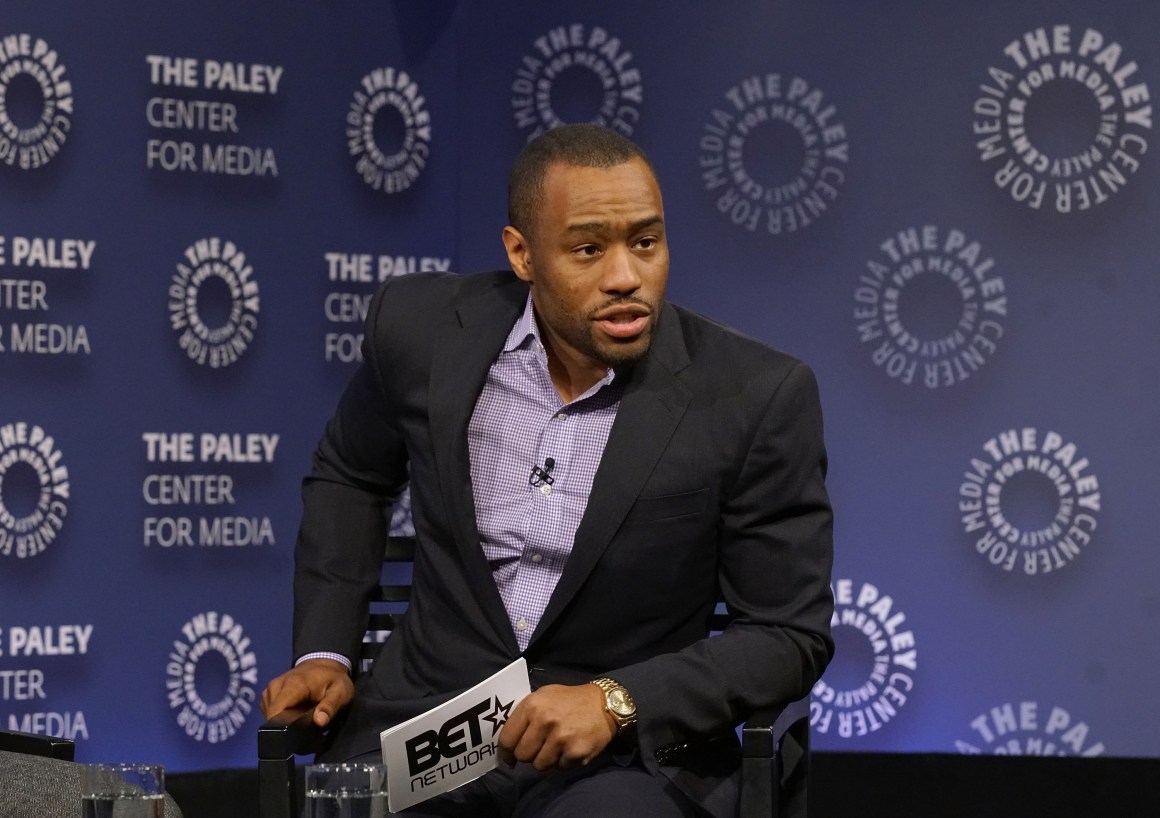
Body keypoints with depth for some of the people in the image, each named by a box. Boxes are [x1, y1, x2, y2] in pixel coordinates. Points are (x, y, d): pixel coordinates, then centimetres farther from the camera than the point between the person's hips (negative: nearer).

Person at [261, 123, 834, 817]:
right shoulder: (422, 329, -2)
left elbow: (791, 635, -5)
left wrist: (616, 702, -17)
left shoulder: (757, 396, -11)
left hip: (634, 738, -2)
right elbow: (349, 479, 18)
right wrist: (324, 653, 7)